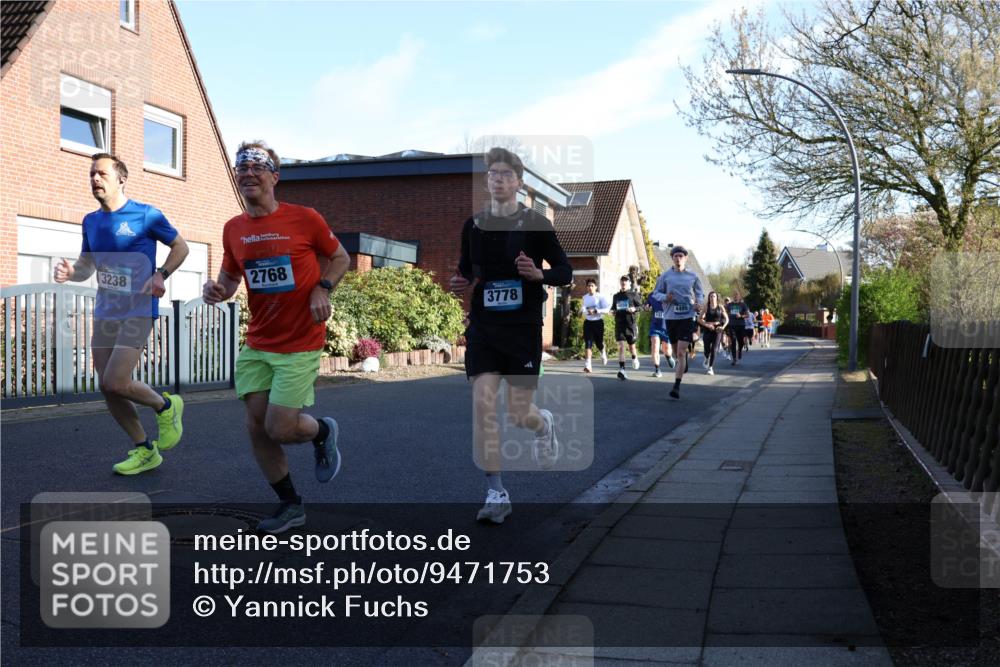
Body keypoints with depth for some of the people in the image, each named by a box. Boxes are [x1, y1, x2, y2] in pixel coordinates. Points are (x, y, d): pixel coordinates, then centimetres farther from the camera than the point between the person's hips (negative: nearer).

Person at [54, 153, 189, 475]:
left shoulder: (146, 215, -7)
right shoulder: (91, 221, 11)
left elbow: (180, 246, 3)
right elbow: (86, 265, 18)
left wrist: (161, 275, -14)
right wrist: (69, 272, -5)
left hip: (138, 311, -7)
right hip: (105, 312, 7)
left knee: (115, 383, -17)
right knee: (106, 387, 5)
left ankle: (166, 406, 13)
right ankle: (144, 451, 19)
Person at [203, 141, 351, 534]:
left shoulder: (304, 219, -9)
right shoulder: (233, 229, 3)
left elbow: (340, 258, 5)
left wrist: (322, 289, -13)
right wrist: (218, 290, -6)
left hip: (300, 344, -5)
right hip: (256, 345, 5)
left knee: (280, 428, -10)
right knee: (256, 427, 4)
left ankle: (323, 432, 27)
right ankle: (290, 506, 22)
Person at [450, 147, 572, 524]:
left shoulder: (536, 224, -3)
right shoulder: (473, 225, 6)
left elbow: (565, 272, 2)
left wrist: (539, 274, -18)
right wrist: (460, 284, -3)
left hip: (523, 327, -2)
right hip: (483, 327, 2)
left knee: (518, 414, 1)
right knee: (483, 404, -10)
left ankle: (544, 425, 40)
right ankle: (496, 493, -2)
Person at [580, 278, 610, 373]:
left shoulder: (600, 297, -9)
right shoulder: (585, 297, 8)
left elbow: (607, 308, -16)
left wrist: (595, 311, -25)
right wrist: (584, 311, 7)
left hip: (598, 322, -3)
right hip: (588, 322, 3)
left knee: (599, 342, 9)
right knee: (588, 343, -10)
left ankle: (603, 353, 47)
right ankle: (588, 365, -17)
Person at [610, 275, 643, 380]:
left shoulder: (634, 294, 2)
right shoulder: (616, 296, 12)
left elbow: (641, 306, 2)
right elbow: (613, 307, 24)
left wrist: (634, 309, -17)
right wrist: (613, 312, 2)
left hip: (631, 323, -2)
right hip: (619, 323, 2)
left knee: (631, 345, 11)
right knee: (621, 346, -11)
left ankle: (635, 358, 46)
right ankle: (621, 370, -16)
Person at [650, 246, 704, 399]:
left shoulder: (692, 276, 2)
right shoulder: (665, 276, 2)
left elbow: (700, 294, 13)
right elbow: (656, 293, 8)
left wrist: (699, 303, -8)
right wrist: (665, 297, -13)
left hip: (688, 317, -2)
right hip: (670, 317, 2)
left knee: (681, 352, -12)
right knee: (677, 350, 16)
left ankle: (677, 386, -12)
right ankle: (683, 366, 51)